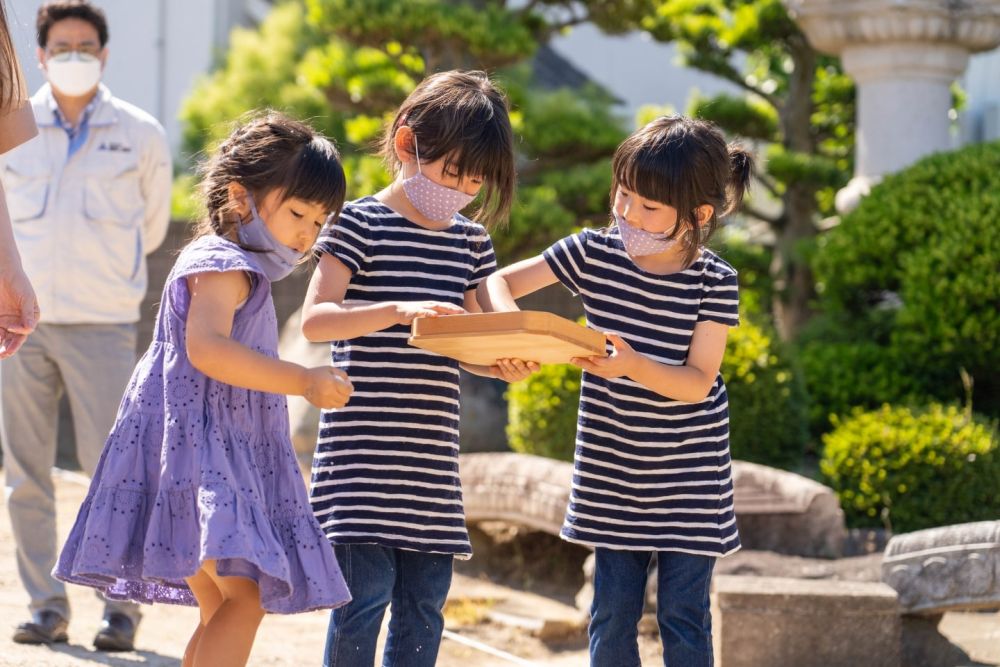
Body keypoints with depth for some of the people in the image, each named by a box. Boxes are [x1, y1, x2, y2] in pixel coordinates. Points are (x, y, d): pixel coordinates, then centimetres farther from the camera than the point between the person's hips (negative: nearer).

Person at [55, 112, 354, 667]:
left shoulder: (243, 271, 24)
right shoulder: (221, 266, -11)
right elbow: (207, 348, -28)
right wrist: (303, 382, -27)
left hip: (227, 462, 11)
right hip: (197, 452, -11)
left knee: (223, 609, 11)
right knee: (244, 597, -23)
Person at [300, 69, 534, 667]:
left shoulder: (470, 240, 14)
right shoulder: (361, 224, -5)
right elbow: (315, 318, -15)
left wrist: (500, 366, -5)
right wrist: (400, 312, -29)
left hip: (433, 457, 6)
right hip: (363, 454, -6)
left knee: (425, 604, 7)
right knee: (365, 594, -10)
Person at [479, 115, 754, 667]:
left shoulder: (715, 284, -12)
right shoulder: (594, 253, -5)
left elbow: (698, 383, -15)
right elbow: (499, 281, 1)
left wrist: (631, 366, -33)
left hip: (687, 477, -2)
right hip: (612, 473, 2)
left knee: (683, 619, 0)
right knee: (612, 617, 6)